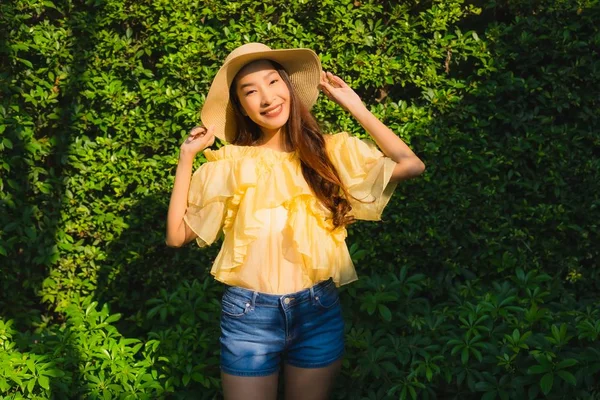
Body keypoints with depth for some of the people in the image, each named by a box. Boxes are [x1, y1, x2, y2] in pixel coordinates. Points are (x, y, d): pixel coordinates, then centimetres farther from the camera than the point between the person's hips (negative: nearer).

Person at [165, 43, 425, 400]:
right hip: (249, 315, -1)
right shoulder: (230, 163, -2)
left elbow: (411, 165, -8)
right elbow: (177, 235, -1)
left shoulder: (331, 150, 1)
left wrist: (355, 106, -1)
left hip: (320, 312, 2)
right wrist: (187, 156, -4)